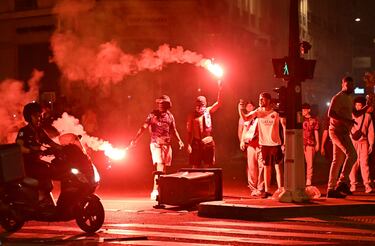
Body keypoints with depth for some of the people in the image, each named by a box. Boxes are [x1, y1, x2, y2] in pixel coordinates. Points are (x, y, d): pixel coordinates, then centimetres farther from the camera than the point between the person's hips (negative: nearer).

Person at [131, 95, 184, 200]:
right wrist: (135, 139, -15)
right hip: (156, 143, -5)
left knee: (164, 168, 8)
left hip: (167, 144, 5)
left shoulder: (170, 116, 10)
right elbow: (144, 127, -7)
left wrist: (179, 140, 7)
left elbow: (173, 130, 19)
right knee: (160, 167, -16)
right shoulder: (153, 114, -3)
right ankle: (155, 191, -13)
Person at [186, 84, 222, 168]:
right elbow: (189, 132, -2)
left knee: (207, 167, 5)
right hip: (196, 143, -2)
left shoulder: (208, 111, 7)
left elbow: (218, 103, 1)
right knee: (195, 167, 1)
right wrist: (189, 144, -9)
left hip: (208, 143, 2)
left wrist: (219, 91, -12)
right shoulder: (192, 116, -1)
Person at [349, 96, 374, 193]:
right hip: (352, 141, 0)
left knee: (364, 163, -6)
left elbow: (370, 131, 6)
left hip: (363, 142, 0)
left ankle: (367, 184, -6)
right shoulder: (351, 115, 5)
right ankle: (353, 184, 5)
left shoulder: (367, 116, 5)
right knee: (353, 163, 0)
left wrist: (371, 144, 1)